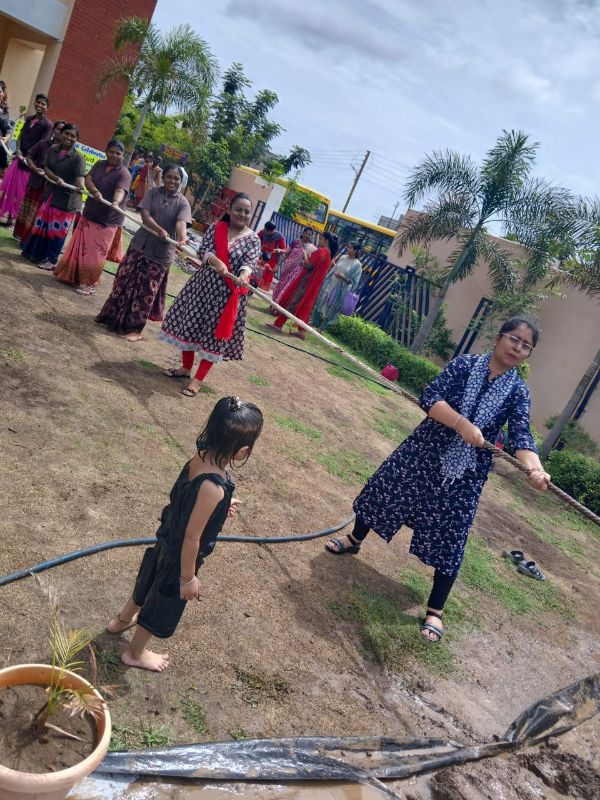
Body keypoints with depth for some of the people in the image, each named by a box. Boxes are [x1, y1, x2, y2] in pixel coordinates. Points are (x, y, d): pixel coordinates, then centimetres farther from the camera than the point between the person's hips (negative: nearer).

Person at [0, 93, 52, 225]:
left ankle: (11, 217, 9)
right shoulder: (29, 119, 12)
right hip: (19, 157, 6)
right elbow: (21, 135, 12)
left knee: (20, 189, -1)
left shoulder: (47, 125, -7)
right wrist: (18, 150, -6)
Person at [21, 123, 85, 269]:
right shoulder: (52, 150, 2)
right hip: (50, 193, 5)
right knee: (42, 224, 13)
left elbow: (80, 178, -22)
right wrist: (57, 179, -22)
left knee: (57, 228, 1)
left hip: (67, 198, -5)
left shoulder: (78, 157, -12)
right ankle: (35, 252, 29)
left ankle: (52, 259, 13)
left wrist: (80, 186, -44)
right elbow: (46, 168, -3)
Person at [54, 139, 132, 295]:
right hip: (89, 214, 6)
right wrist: (95, 192, -27)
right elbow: (88, 179, -6)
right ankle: (72, 275, 30)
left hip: (107, 220, -6)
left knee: (95, 254, -2)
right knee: (80, 248, 14)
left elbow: (120, 190, -30)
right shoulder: (99, 165, 6)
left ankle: (89, 283, 12)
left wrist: (116, 202, -52)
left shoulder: (124, 173, -12)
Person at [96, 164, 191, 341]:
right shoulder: (153, 193, 0)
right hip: (140, 245, 2)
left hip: (161, 252, -2)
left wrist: (182, 239, -45)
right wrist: (160, 230, -31)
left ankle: (134, 327, 14)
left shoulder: (183, 203, -6)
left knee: (146, 290, 3)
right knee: (125, 282, 10)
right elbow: (145, 215, -13)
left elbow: (181, 223, -23)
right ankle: (114, 316, 27)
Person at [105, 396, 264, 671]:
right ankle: (135, 653, 47)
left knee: (150, 583, 33)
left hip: (167, 540, 7)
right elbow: (191, 538, -28)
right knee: (163, 605, 20)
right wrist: (188, 577, -15)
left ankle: (122, 620, 60)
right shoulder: (214, 487, -40)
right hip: (180, 555, -7)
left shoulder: (201, 456, -17)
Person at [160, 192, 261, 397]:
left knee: (215, 334, 1)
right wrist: (216, 261, -32)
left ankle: (198, 379, 11)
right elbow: (203, 250, -10)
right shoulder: (215, 227, 2)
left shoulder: (253, 239, -1)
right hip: (205, 283, 2)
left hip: (229, 292, -2)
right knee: (192, 323, 10)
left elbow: (249, 262, -16)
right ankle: (186, 368, 30)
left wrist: (243, 276, -39)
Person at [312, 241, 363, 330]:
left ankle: (322, 327, 20)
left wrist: (343, 277, -24)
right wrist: (325, 283, 8)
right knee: (321, 303, 12)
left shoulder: (357, 265, -12)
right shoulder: (343, 257, 3)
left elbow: (354, 281, -12)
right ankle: (315, 322, 29)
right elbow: (333, 270, 11)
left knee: (331, 308, 5)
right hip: (330, 284, 5)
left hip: (340, 289, -5)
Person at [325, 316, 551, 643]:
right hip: (424, 451, 1)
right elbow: (430, 397, -19)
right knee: (384, 491, 16)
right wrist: (461, 424, -34)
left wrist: (535, 469, -38)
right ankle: (354, 540, 46)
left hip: (466, 472, -1)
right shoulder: (464, 364, -8)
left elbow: (521, 436, -18)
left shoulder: (518, 392, -6)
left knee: (448, 541, 2)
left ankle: (434, 611, 19)